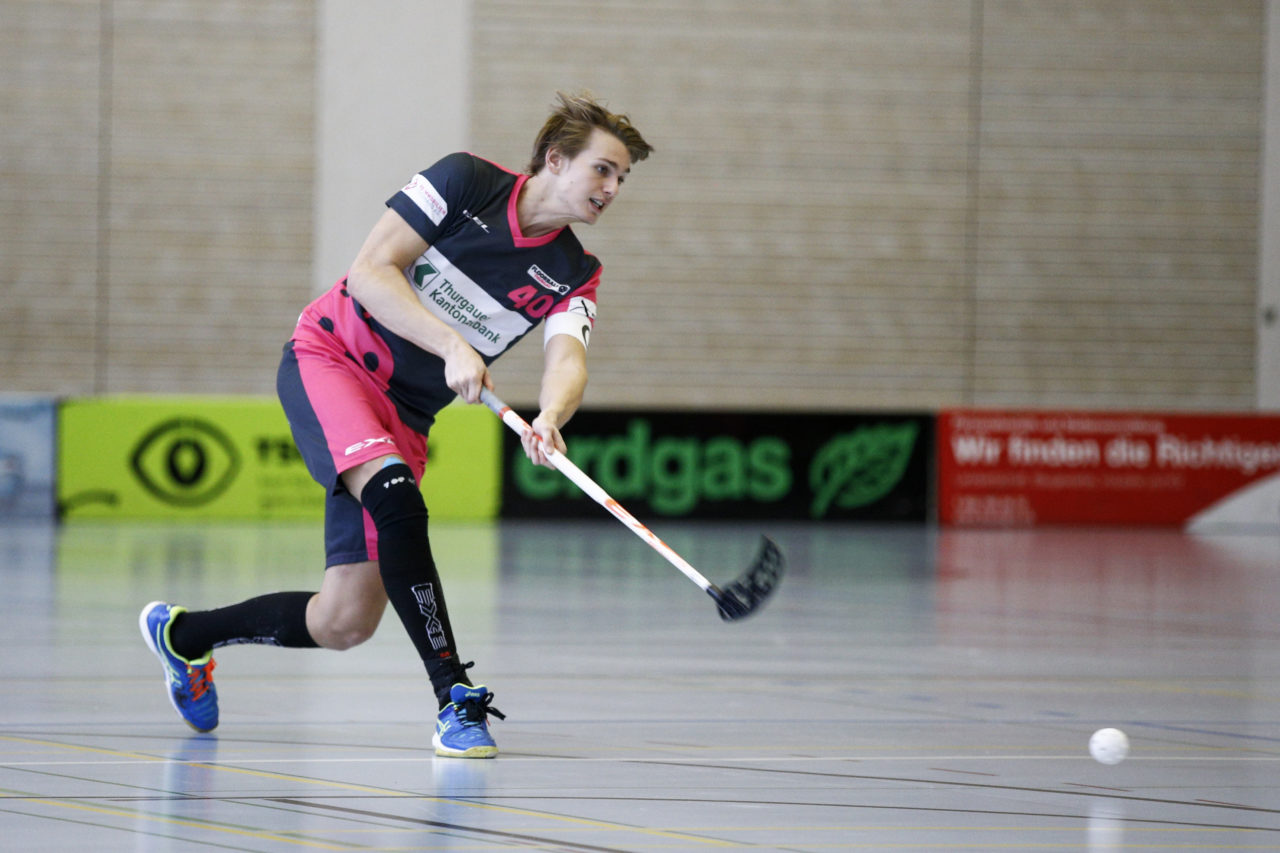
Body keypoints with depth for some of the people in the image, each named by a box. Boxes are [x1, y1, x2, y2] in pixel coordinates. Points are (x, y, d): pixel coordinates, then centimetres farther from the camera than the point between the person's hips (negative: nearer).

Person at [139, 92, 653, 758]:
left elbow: (567, 360, -18)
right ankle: (455, 698, -30)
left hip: (404, 417, 5)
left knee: (346, 623, -3)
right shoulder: (466, 181, -10)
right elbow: (369, 272, -15)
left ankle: (182, 634, 23)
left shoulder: (573, 276, 0)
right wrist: (451, 346, -27)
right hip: (330, 358, -5)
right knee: (397, 500, -35)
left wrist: (549, 417, -41)